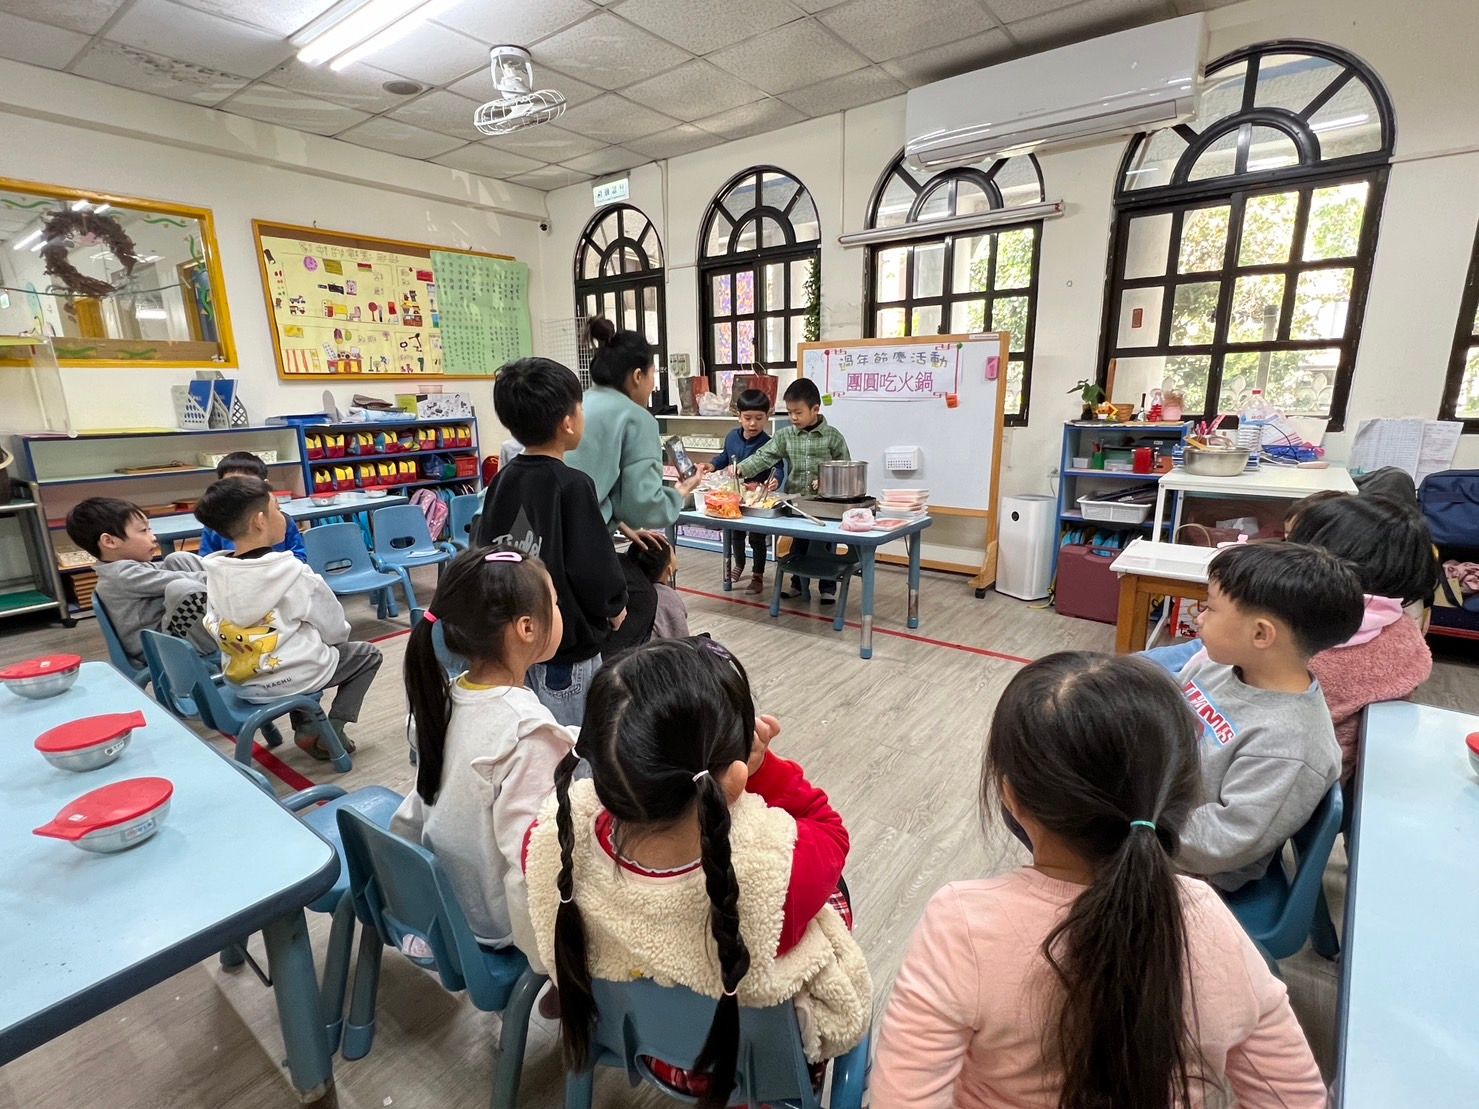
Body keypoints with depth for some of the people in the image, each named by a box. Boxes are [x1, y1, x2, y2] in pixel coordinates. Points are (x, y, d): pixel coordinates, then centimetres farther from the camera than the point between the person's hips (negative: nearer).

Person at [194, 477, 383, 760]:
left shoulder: (215, 574, -5)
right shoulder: (293, 573, -22)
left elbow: (214, 626, 8)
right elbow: (334, 630, -12)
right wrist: (340, 633, 12)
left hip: (242, 679, 6)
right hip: (292, 679, -6)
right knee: (368, 654, 16)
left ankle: (306, 729, 26)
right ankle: (331, 731, 8)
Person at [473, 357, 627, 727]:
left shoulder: (502, 480, 1)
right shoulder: (572, 485, -19)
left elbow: (485, 550, 9)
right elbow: (595, 566, -20)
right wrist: (615, 607, -1)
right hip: (566, 645, -7)